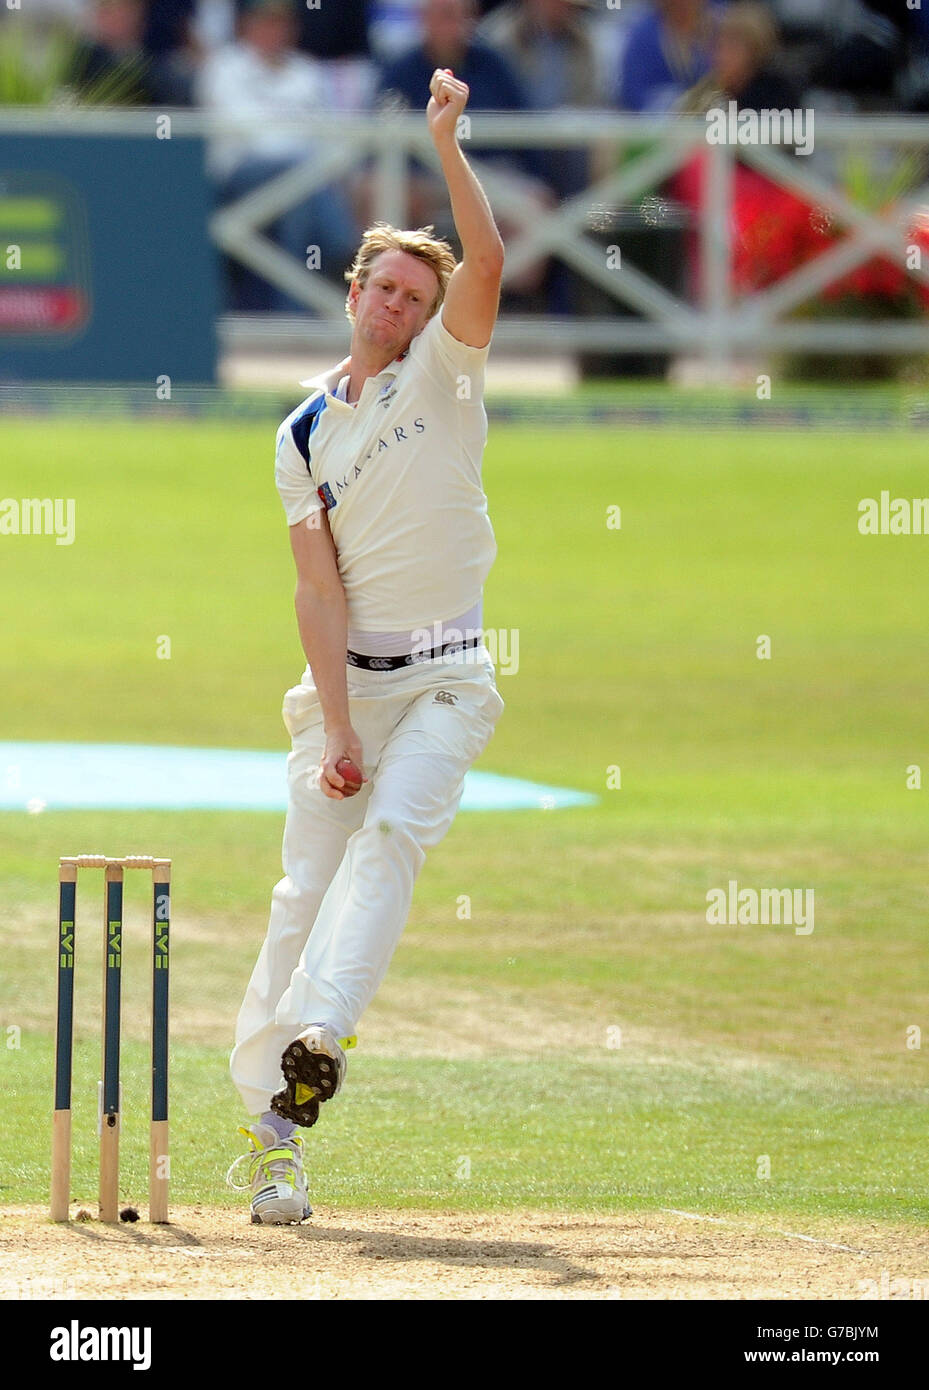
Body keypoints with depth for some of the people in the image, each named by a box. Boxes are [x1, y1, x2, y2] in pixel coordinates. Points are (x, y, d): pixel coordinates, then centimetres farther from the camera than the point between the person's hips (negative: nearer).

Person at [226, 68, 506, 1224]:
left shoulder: (443, 372, 2)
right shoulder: (306, 433, 5)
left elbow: (486, 263, -17)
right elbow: (320, 585, -3)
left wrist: (445, 141, -25)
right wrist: (337, 725, -13)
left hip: (445, 678, -2)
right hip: (345, 675, 2)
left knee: (391, 832, -24)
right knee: (306, 884, -3)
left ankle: (317, 1034, -38)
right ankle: (267, 1123, 2)